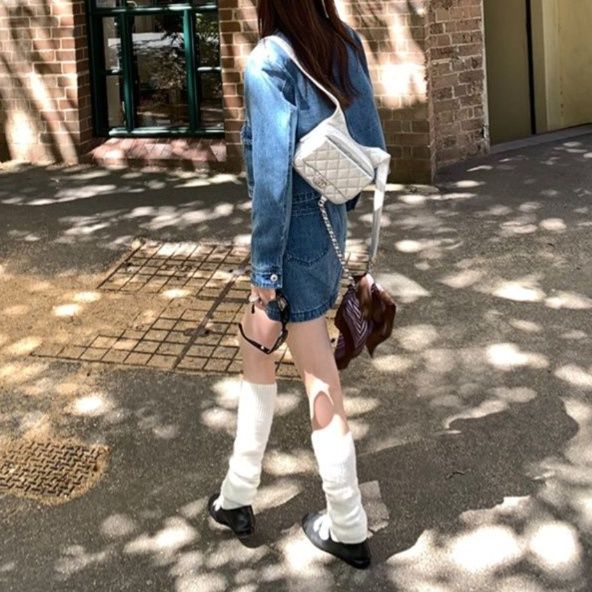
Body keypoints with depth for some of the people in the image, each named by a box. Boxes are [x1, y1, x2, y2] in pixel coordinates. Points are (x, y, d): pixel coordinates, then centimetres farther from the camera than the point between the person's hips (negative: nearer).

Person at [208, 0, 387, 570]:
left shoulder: (269, 62, -20)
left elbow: (272, 180, -22)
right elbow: (372, 145, 6)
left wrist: (264, 276, -16)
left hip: (293, 234, -7)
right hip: (330, 224, 7)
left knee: (319, 382, 6)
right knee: (255, 347, 20)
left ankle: (348, 529, 22)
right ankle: (237, 495, 29)